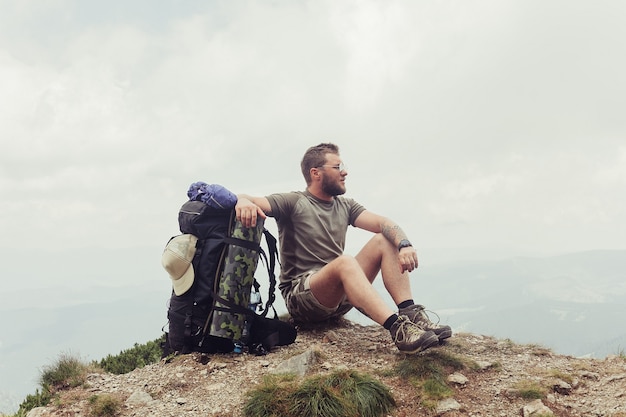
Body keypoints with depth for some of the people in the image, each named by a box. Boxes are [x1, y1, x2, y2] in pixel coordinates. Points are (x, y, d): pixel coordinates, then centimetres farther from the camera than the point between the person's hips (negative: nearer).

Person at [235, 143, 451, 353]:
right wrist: (243, 202, -42)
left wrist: (404, 244, -24)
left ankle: (411, 314, -23)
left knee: (385, 241, -8)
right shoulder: (294, 202, -2)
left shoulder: (345, 206, 13)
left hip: (340, 295, 6)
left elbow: (383, 223, -2)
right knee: (345, 262, -35)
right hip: (299, 296, -6)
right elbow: (252, 202, -17)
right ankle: (398, 329, -45)